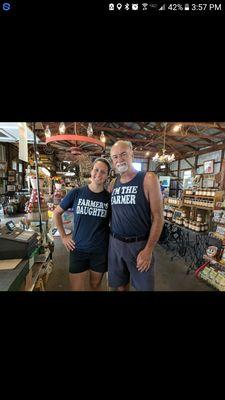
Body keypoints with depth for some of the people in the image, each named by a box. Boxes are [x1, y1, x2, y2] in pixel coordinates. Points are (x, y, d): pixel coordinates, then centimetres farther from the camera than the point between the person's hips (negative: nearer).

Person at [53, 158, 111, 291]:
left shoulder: (109, 197, -7)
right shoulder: (76, 193, -7)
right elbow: (57, 212, 4)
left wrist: (111, 239, -3)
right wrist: (63, 236, 1)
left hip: (101, 250, 1)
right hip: (78, 249, 0)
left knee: (96, 285, 22)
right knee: (76, 287, 16)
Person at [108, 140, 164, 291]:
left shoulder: (148, 178, -10)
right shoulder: (113, 183, 5)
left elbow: (158, 217, -12)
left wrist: (148, 249, -13)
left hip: (139, 244, -3)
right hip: (115, 243, 4)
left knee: (144, 286, 16)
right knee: (120, 285, 21)